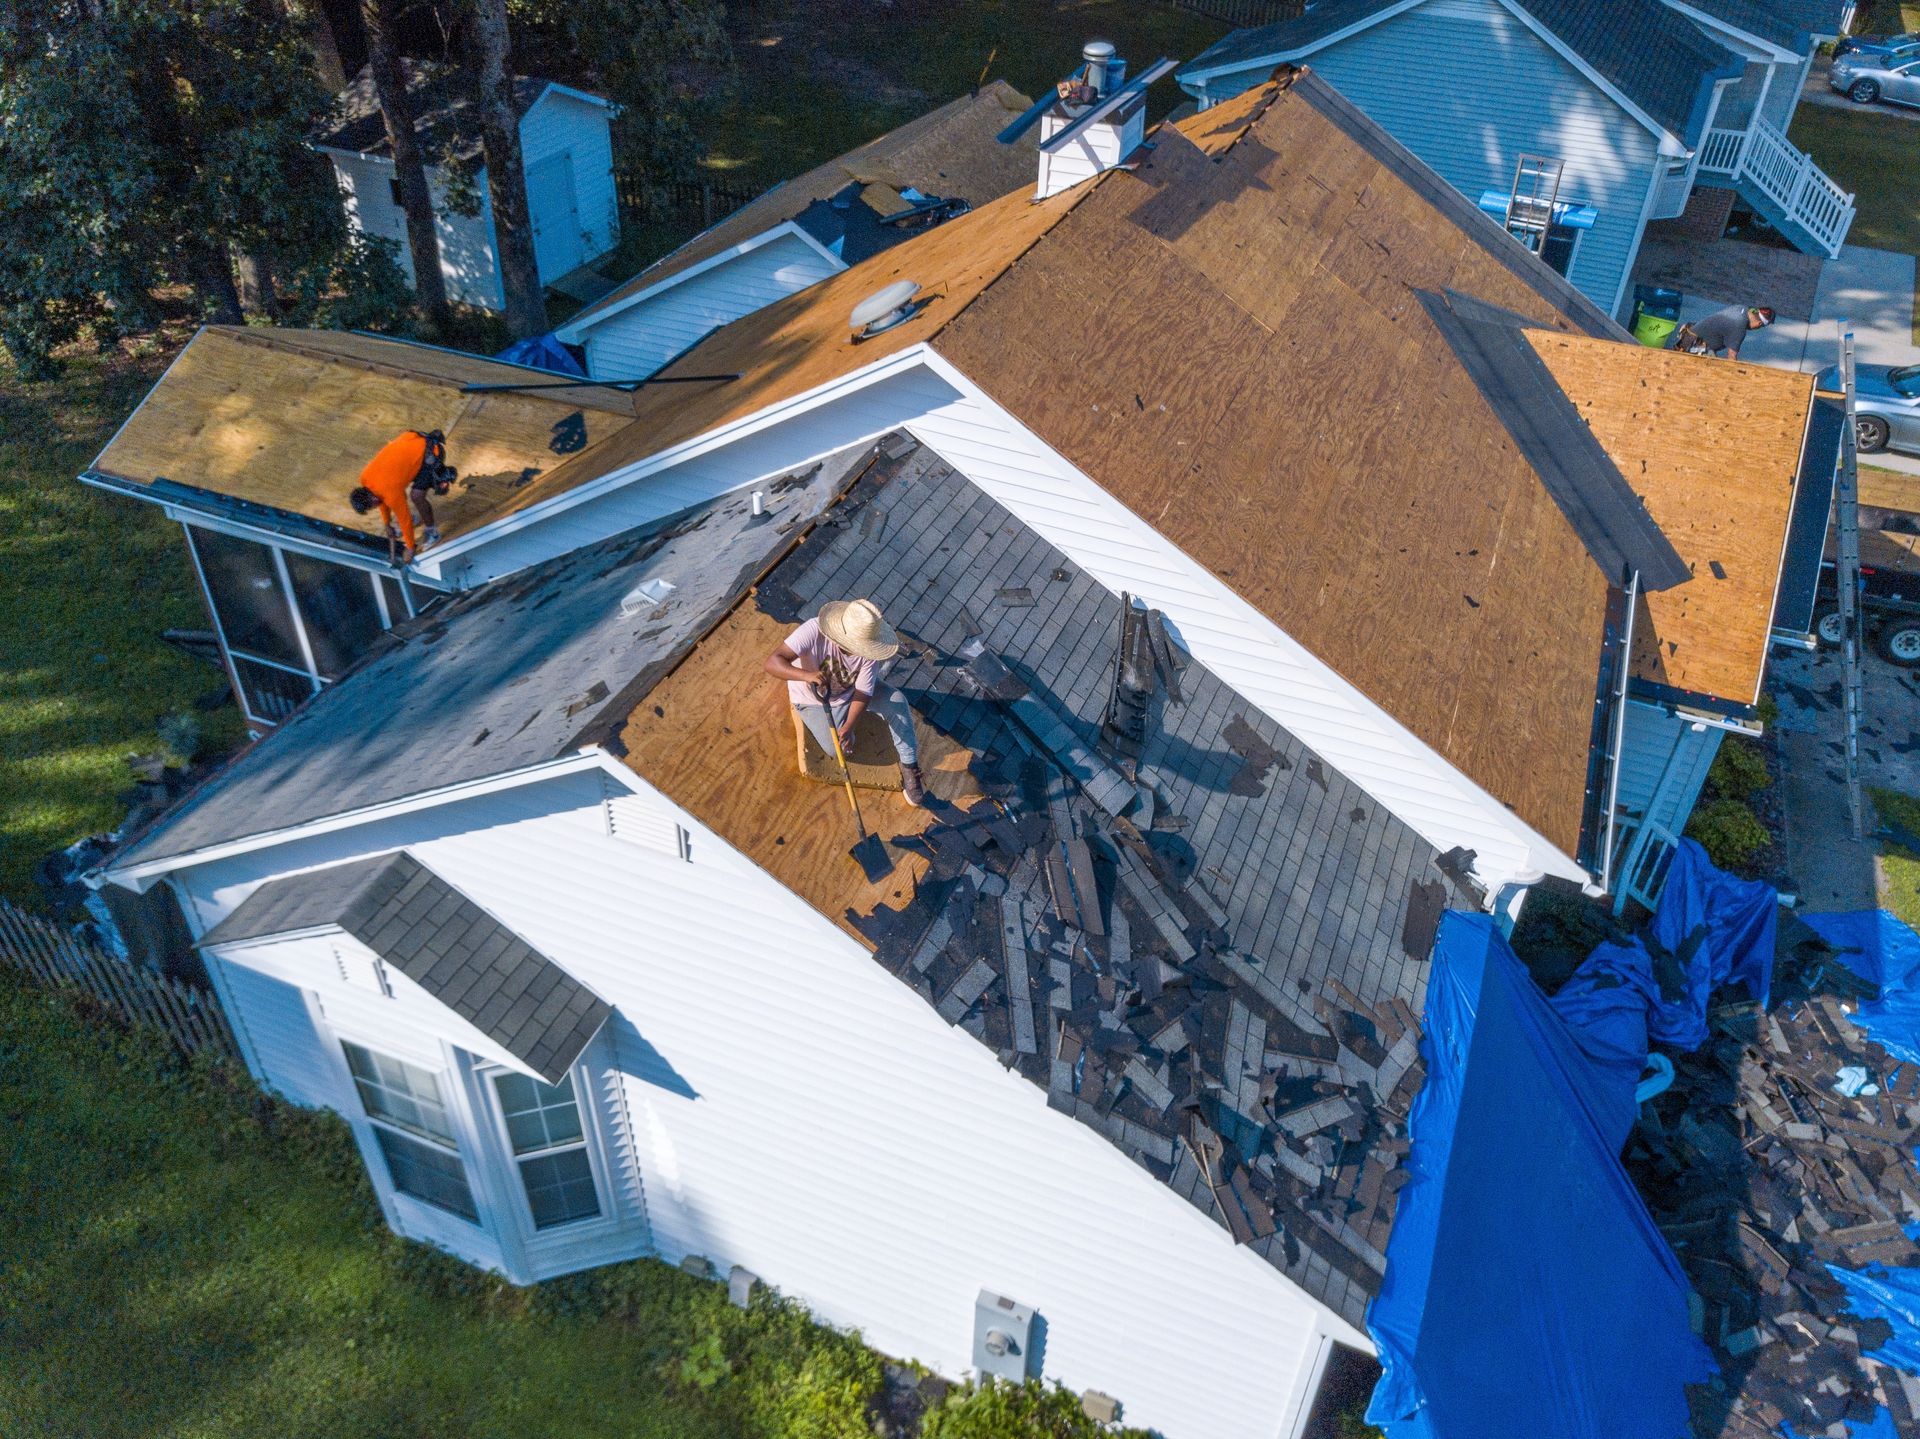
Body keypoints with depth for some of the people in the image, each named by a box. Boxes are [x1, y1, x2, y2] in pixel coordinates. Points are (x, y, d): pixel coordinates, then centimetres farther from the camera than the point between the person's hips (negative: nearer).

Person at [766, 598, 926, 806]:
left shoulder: (869, 653, -29)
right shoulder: (814, 631, -39)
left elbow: (863, 694, -24)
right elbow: (773, 662, -44)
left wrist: (848, 727, -42)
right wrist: (807, 675, -61)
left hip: (850, 690, 2)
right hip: (815, 699, -2)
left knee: (896, 701, -21)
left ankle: (909, 766, -3)